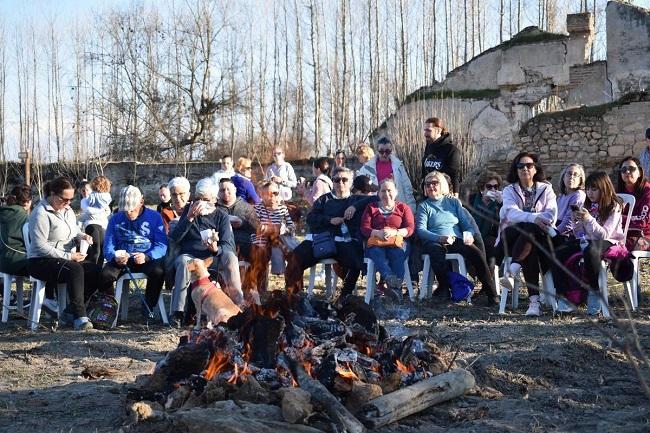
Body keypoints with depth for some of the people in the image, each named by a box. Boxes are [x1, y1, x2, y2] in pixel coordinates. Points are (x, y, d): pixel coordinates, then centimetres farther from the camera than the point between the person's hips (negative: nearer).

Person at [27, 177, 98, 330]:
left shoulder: (67, 210, 12)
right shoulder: (41, 213, -15)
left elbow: (73, 232, 25)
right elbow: (40, 246, -20)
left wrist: (82, 236, -1)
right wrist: (68, 256, -22)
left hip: (67, 259, 8)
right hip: (41, 262, -8)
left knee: (96, 271, -15)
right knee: (75, 270, -35)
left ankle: (71, 311, -3)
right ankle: (80, 317, -31)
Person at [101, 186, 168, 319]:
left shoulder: (155, 217, 5)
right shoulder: (115, 219, 12)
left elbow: (162, 245, -4)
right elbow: (108, 246, 5)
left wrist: (146, 256, -25)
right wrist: (114, 257, -20)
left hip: (147, 259, -1)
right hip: (121, 260, 2)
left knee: (158, 271, -34)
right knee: (105, 274, -30)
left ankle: (148, 309, -12)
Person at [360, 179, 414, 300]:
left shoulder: (403, 207, 22)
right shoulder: (371, 208, 25)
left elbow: (410, 228, 8)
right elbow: (364, 228, 10)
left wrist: (395, 232, -13)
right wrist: (377, 233, -12)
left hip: (397, 244, 0)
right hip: (375, 244, 0)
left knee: (397, 254, -37)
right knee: (378, 254, -37)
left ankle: (395, 285, -55)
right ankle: (391, 278, -63)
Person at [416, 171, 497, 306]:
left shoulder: (454, 202, 23)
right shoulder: (424, 206, 14)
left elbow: (467, 222, 18)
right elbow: (421, 230, -1)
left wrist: (469, 234, -7)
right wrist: (440, 238, -19)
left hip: (457, 240, 2)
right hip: (434, 242, -2)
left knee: (477, 253, -28)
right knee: (436, 251, -40)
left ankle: (490, 293, -26)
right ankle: (444, 288, -35)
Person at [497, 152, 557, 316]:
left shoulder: (546, 189, 16)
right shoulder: (510, 190, 13)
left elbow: (552, 216, -2)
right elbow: (512, 213, -11)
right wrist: (534, 218, -32)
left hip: (539, 236, 0)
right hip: (512, 236, 0)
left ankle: (512, 271, -48)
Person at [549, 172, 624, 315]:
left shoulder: (614, 207, -4)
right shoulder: (587, 205, 12)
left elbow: (604, 235, -14)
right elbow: (580, 235, 11)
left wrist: (589, 219, -25)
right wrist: (576, 221, -8)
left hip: (608, 242, -6)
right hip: (587, 240, 6)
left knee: (590, 251, -42)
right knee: (557, 253, -22)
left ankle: (594, 292, -22)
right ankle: (563, 299, -23)